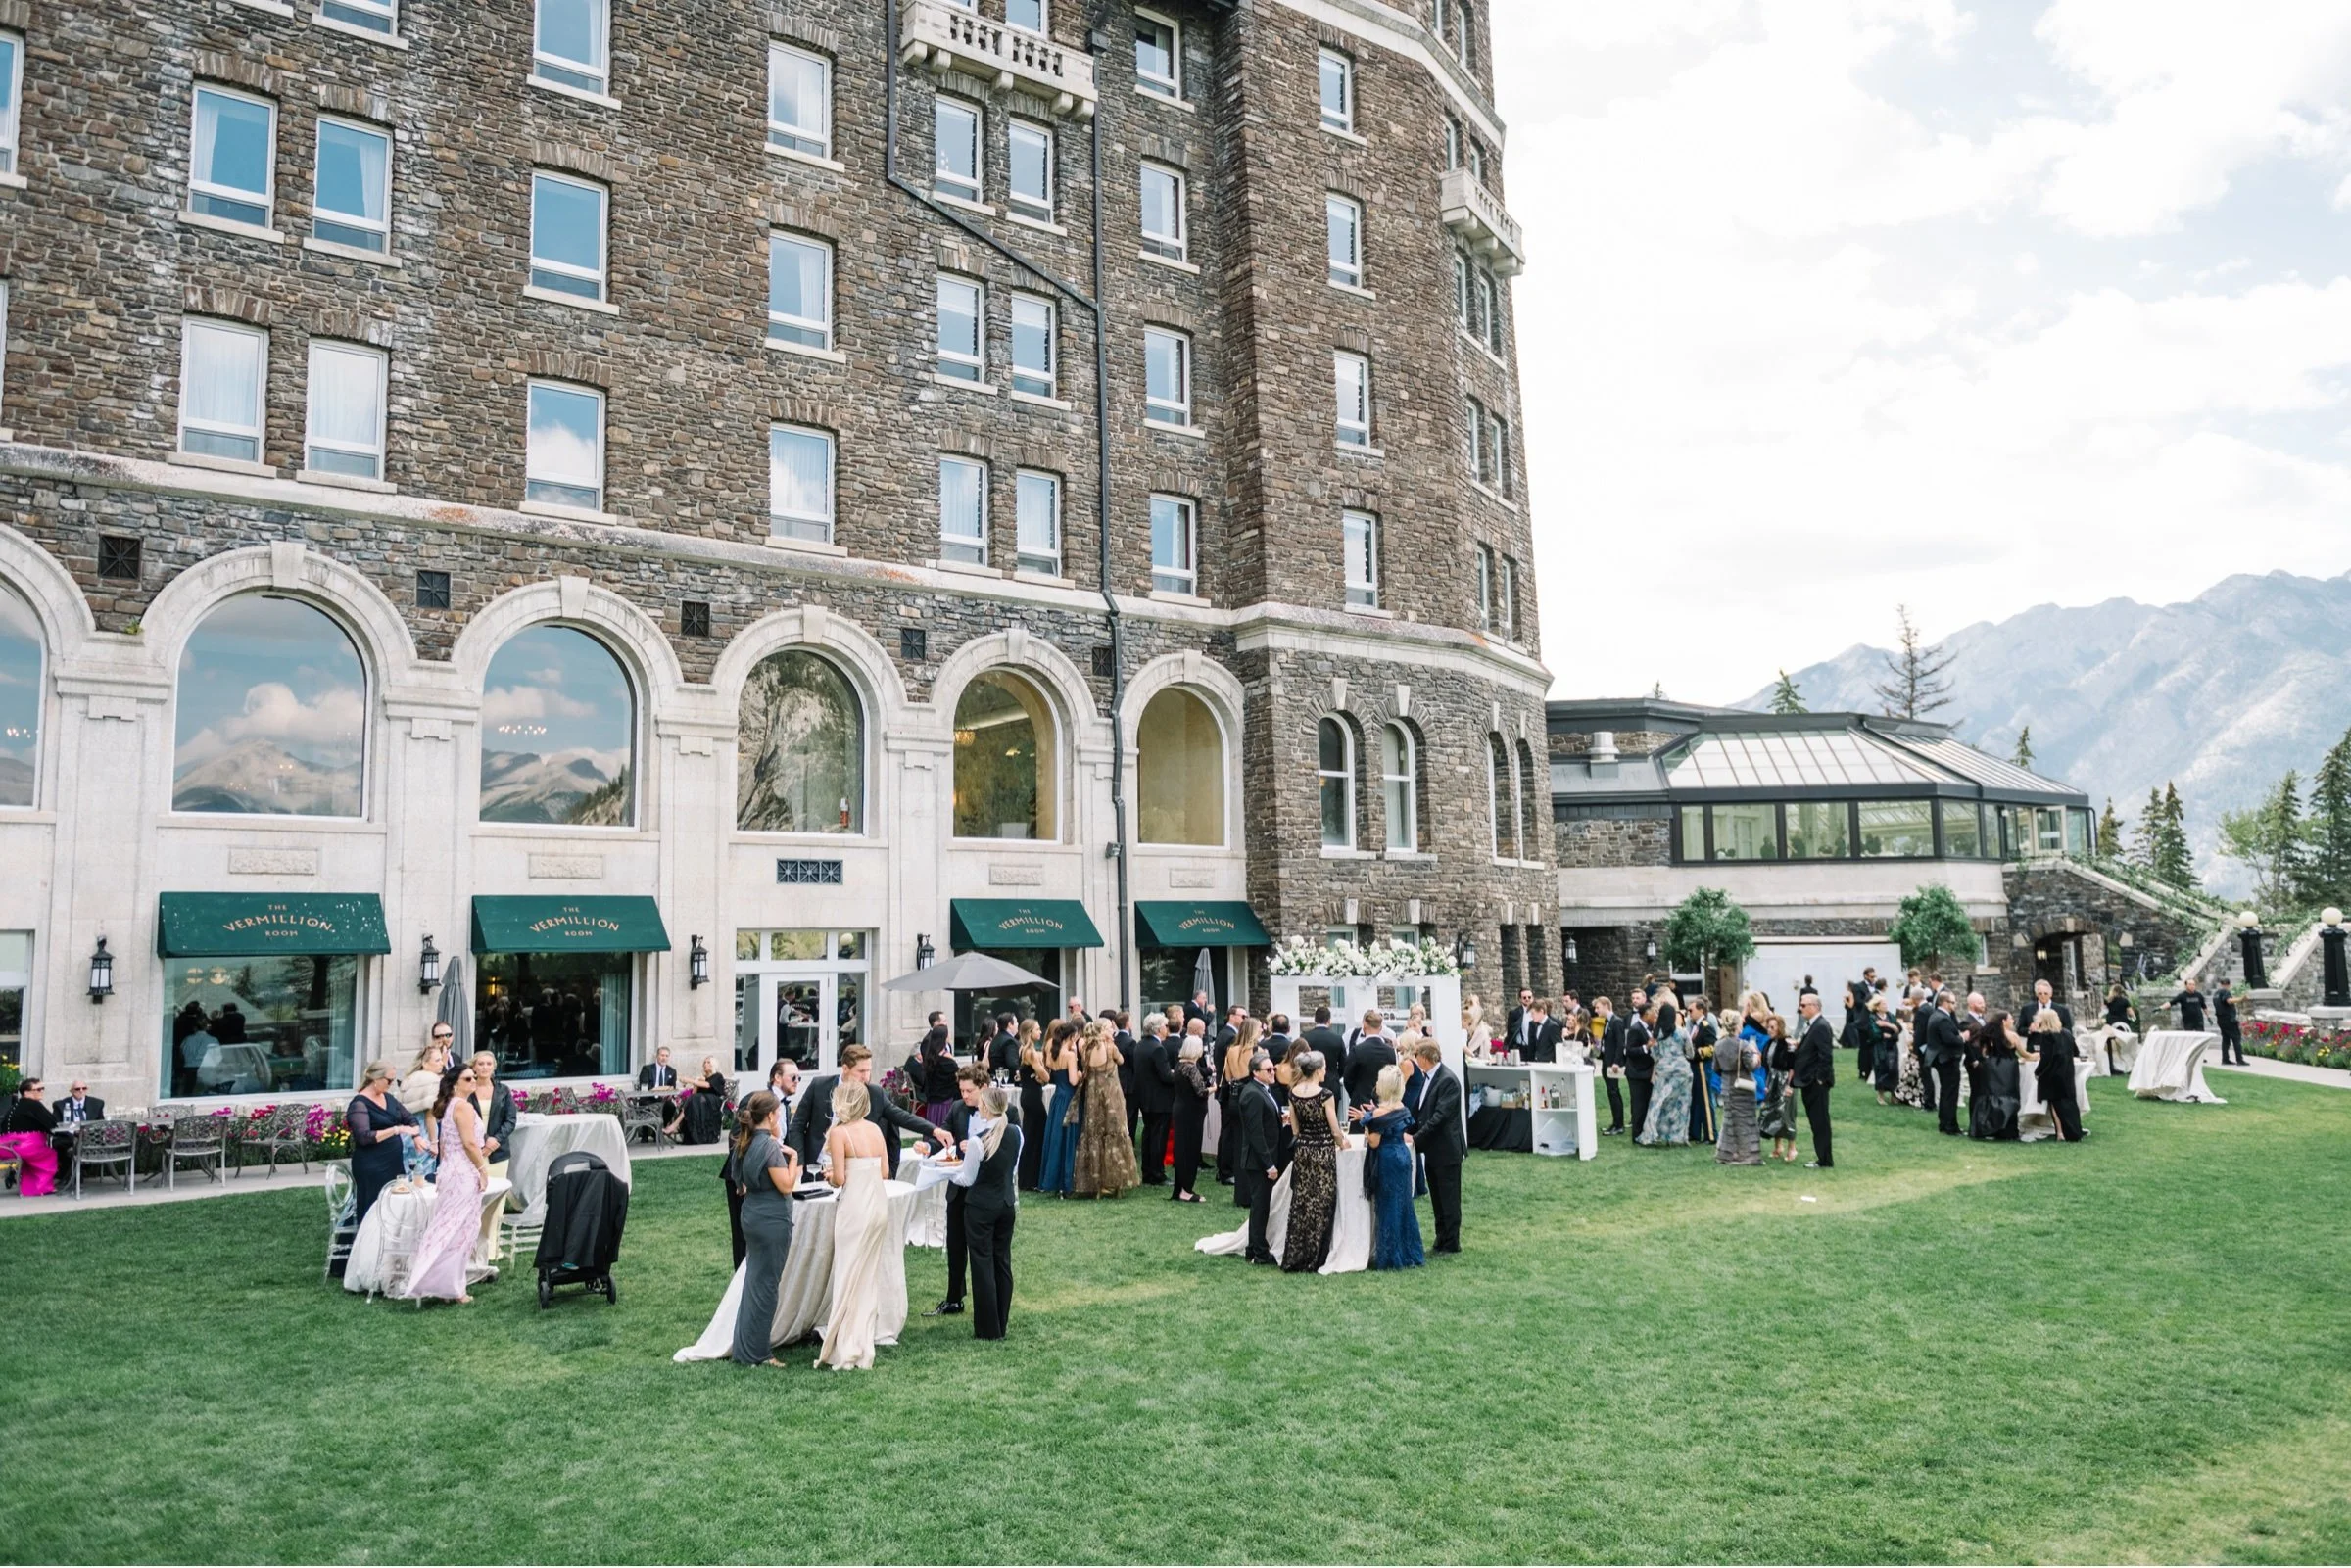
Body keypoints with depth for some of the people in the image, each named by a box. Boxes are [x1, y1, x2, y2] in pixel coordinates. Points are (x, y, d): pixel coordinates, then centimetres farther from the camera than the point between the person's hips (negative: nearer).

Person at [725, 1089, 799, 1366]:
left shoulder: (744, 1143, 8)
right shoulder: (770, 1146, -18)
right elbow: (786, 1185, -19)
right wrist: (793, 1157, -7)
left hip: (751, 1215, 9)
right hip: (772, 1219, -9)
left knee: (753, 1281, 16)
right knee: (766, 1284, 0)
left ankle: (746, 1348, 23)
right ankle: (755, 1353, 6)